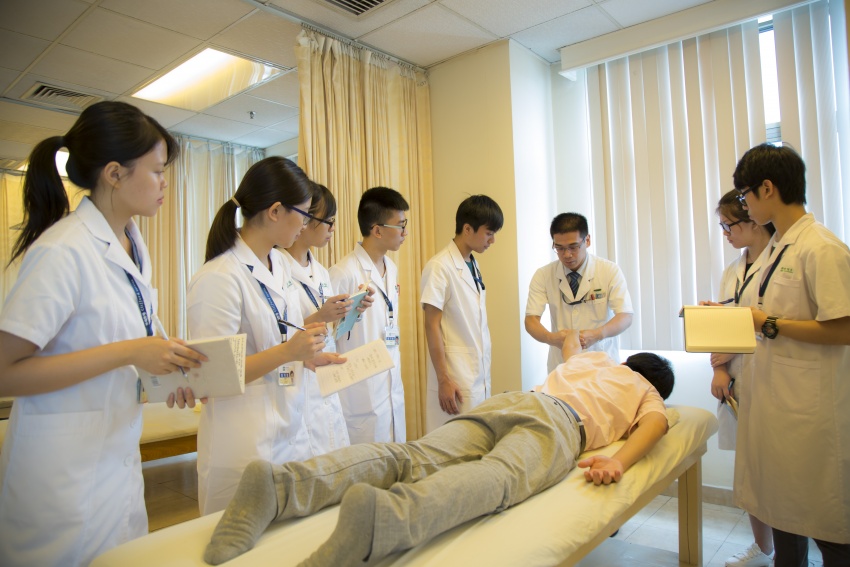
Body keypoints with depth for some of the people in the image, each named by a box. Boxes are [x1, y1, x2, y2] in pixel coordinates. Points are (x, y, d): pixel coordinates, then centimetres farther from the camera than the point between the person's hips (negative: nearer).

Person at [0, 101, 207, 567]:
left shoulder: (132, 246, 6)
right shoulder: (64, 251, -20)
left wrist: (165, 370, 0)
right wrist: (128, 353, -24)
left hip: (118, 455, 8)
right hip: (67, 471, -8)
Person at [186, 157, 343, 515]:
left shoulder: (279, 266, 8)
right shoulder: (219, 278, -18)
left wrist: (306, 356, 9)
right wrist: (287, 351, -25)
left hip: (292, 434, 8)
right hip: (246, 447, -8)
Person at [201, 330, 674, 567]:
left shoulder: (596, 359, 43)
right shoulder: (650, 395, 30)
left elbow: (569, 342, 66)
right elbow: (656, 421, 6)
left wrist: (573, 335, 84)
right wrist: (619, 462, -5)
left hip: (510, 399, 5)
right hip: (561, 420, -5)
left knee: (413, 459, -17)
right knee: (501, 476, -33)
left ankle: (283, 484, -39)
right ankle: (387, 516, -65)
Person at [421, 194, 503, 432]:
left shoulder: (474, 266, 10)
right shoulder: (439, 267, -13)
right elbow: (432, 326, -13)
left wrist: (485, 375, 14)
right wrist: (443, 380, -14)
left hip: (481, 375, 7)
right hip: (456, 379, -7)